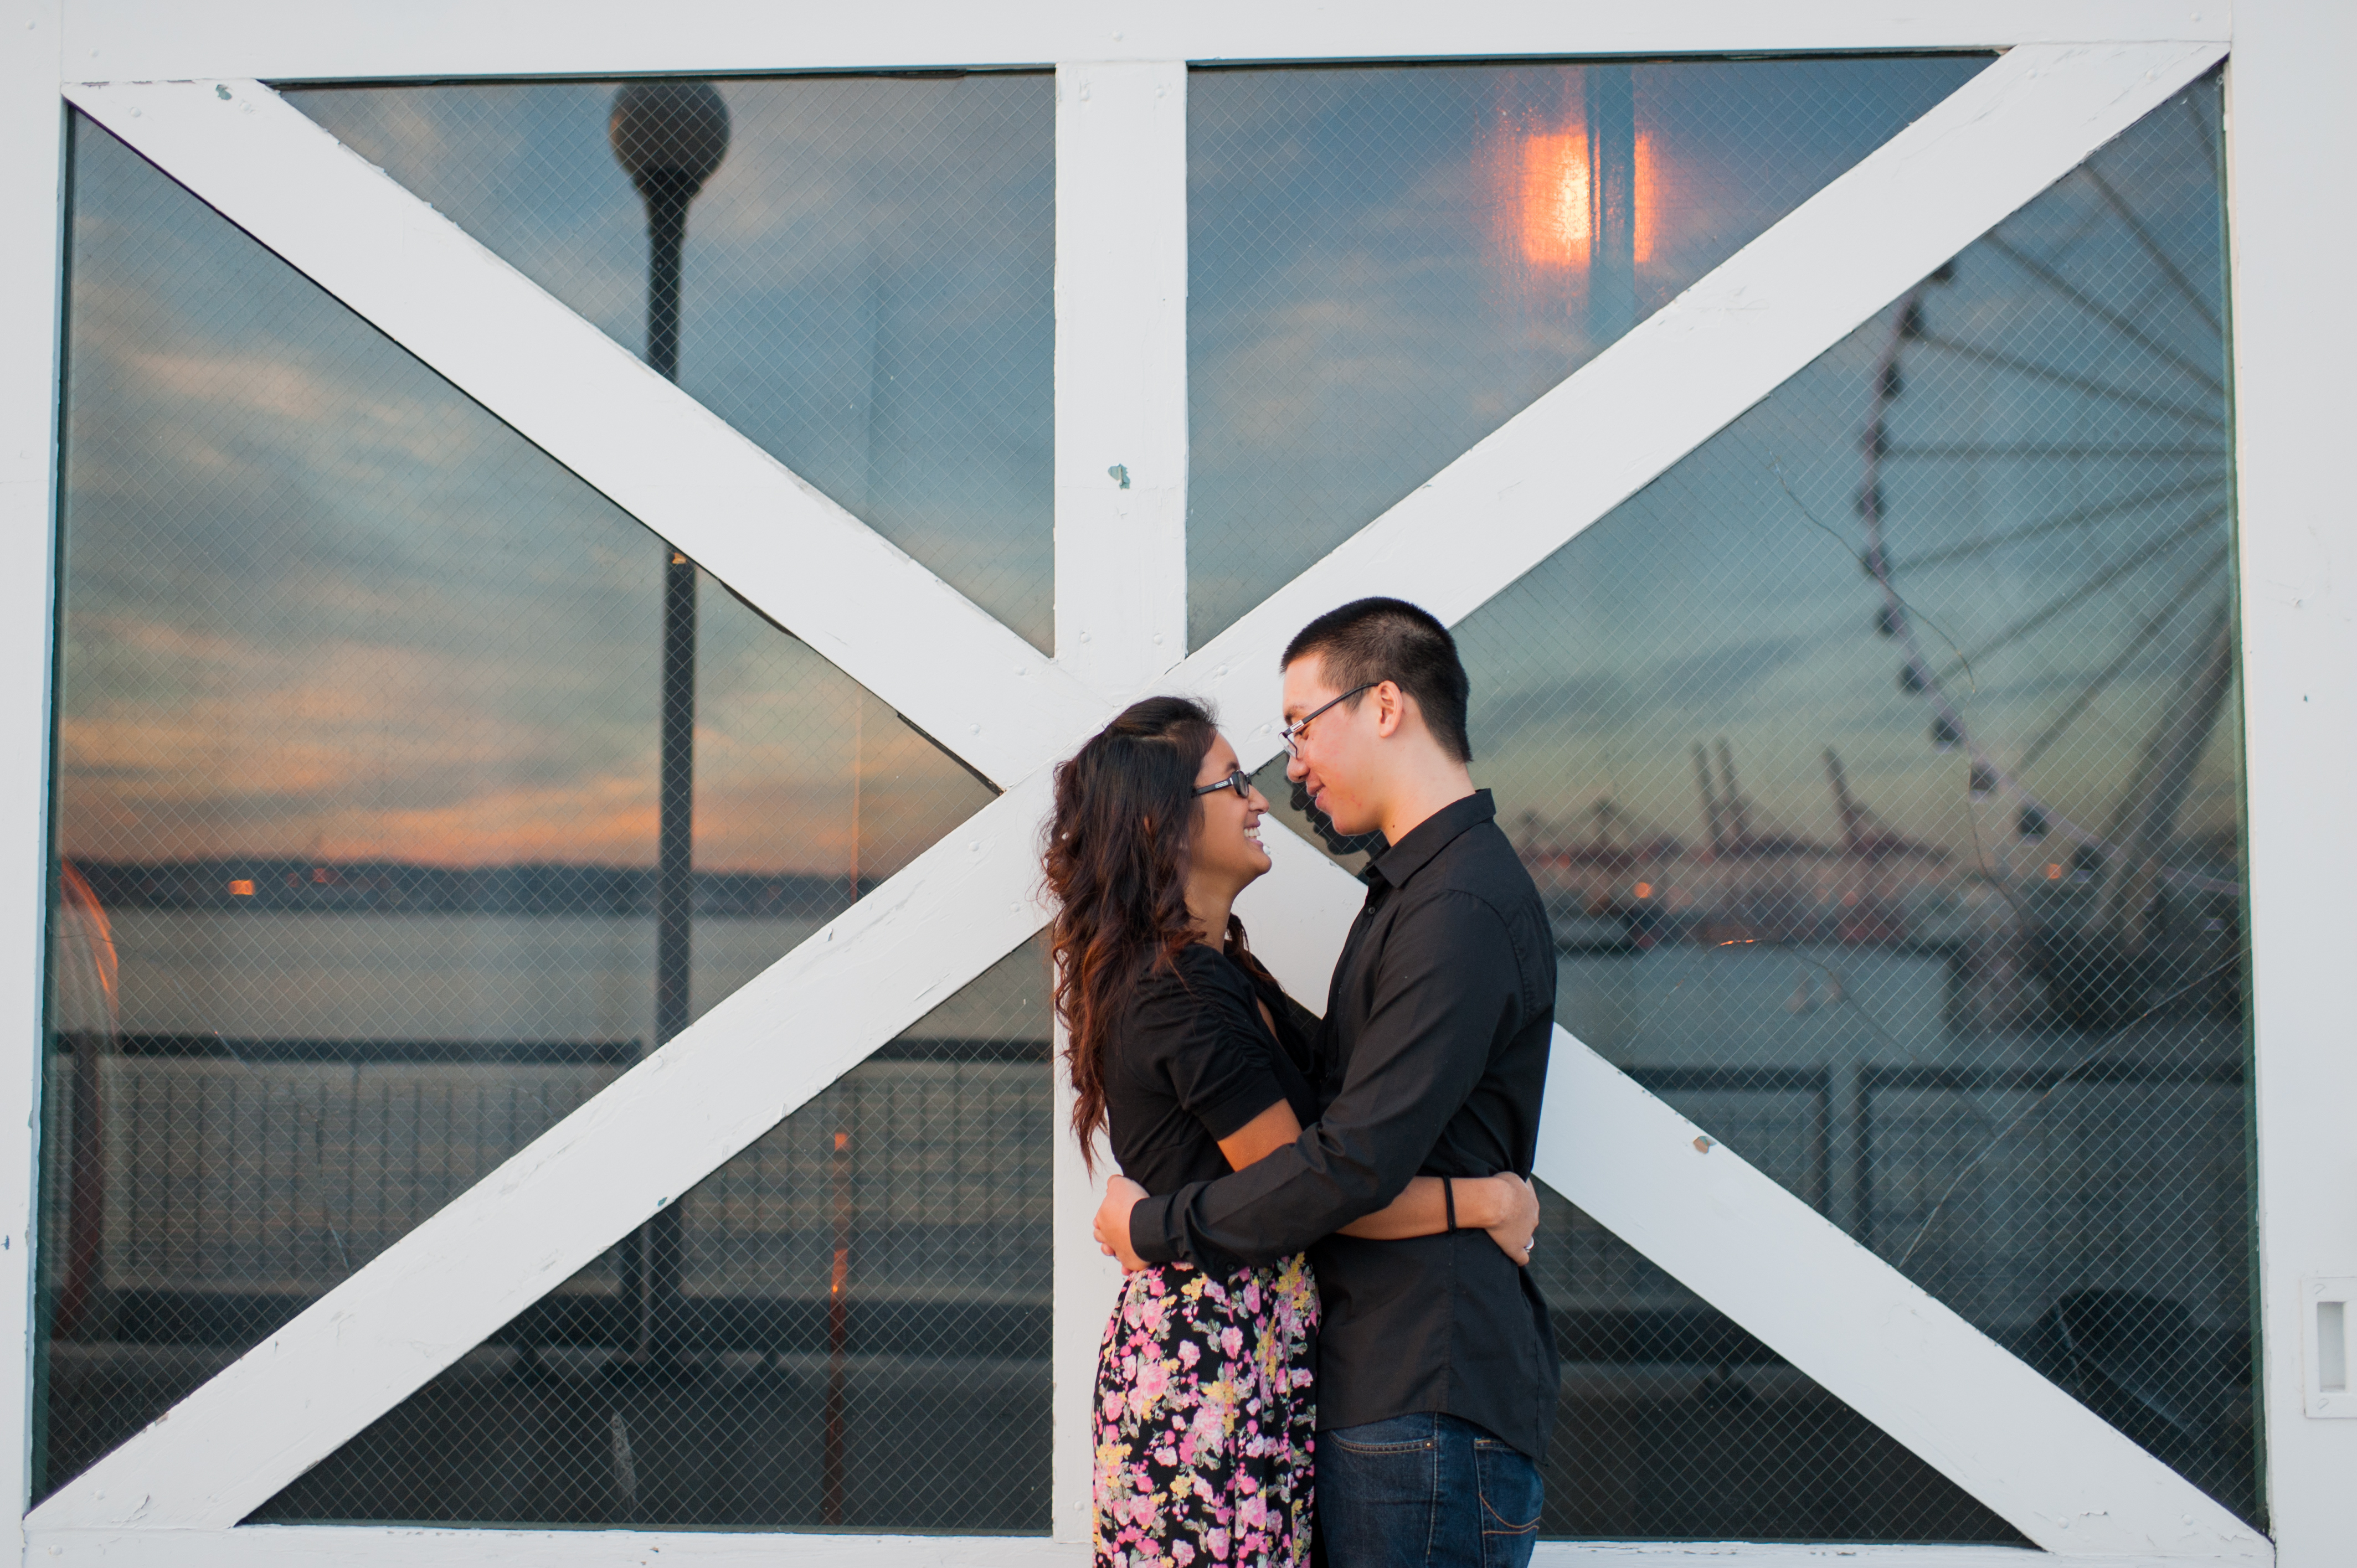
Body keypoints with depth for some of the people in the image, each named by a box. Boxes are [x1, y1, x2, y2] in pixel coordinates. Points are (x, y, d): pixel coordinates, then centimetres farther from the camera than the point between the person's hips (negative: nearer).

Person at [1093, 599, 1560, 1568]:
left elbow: (1360, 1160, -22)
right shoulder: (1412, 888, 16)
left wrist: (1157, 1227, -12)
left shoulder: (1460, 907, -18)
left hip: (1431, 1405, -9)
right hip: (1385, 1383, 10)